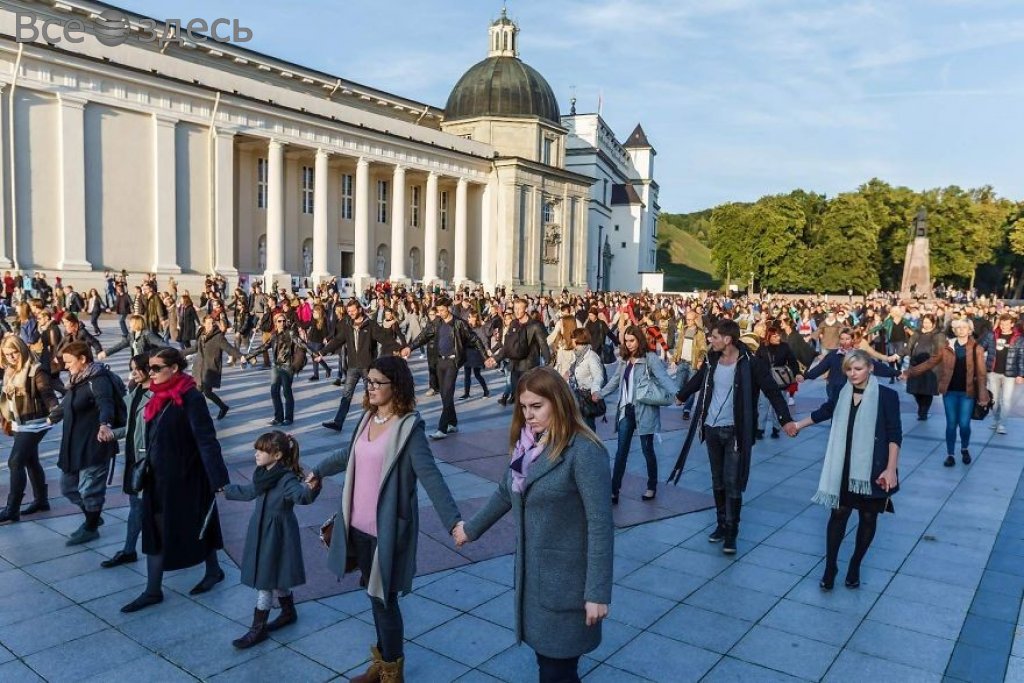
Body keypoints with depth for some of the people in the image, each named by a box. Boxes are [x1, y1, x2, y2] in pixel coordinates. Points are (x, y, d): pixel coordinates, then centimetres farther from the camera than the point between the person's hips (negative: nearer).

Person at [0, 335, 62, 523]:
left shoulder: (36, 371, -15)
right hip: (19, 424, 8)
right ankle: (41, 500, 27)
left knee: (15, 462, -10)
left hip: (33, 424, -8)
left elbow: (48, 394, -21)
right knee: (31, 462, 15)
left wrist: (55, 412, -37)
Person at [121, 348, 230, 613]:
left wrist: (219, 479, -26)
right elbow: (153, 439, 13)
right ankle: (153, 591, 20)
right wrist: (147, 469, 17)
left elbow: (206, 440, -23)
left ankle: (214, 571, 31)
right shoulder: (160, 397, 4)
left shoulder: (191, 398, -19)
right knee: (155, 531, 10)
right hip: (158, 477, 8)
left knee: (197, 525, 9)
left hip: (184, 477, -8)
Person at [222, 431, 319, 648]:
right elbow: (249, 491, 22)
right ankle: (289, 612, 39)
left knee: (266, 581, 0)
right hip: (262, 533, 8)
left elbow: (301, 495, -43)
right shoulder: (263, 475, 2)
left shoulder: (286, 480, -24)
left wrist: (310, 489, -67)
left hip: (277, 538, -8)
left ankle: (258, 629, 13)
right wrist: (226, 490, 37)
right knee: (275, 578, 20)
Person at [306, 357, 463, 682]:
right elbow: (350, 454, 23)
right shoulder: (368, 417, 4)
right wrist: (319, 471, 36)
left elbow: (430, 476, -26)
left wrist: (453, 520, -35)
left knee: (384, 598, 5)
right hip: (359, 525, 7)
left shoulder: (409, 427, -18)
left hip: (387, 529, -7)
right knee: (373, 594, 19)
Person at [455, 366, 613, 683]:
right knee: (545, 656, 16)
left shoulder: (584, 451, -19)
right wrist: (472, 528, 29)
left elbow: (600, 524, -20)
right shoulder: (526, 443, 4)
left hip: (567, 579, -6)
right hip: (531, 572, 7)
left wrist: (598, 592, -20)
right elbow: (505, 492, 19)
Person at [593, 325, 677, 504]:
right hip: (626, 410, 6)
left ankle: (652, 487, 26)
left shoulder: (651, 358, -9)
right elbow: (615, 380, 23)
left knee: (647, 449, 6)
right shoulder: (624, 360, 12)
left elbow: (663, 377, -22)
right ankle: (614, 490, 8)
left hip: (644, 410, -6)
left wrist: (676, 393, -37)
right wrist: (599, 393, 25)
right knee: (621, 451, 5)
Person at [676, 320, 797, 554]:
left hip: (736, 431, -5)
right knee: (717, 481, 14)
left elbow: (772, 391, -16)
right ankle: (721, 524, 27)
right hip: (712, 429, 5)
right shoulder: (712, 360, 3)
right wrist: (681, 396, 37)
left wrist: (786, 419, -28)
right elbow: (698, 379, 22)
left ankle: (731, 533, 8)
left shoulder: (750, 362, -14)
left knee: (733, 483, -3)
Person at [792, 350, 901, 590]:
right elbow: (824, 412, 20)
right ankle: (830, 567, 13)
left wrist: (891, 468, -16)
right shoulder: (843, 394, 3)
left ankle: (855, 566, 28)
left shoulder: (886, 395, -10)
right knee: (839, 513, 3)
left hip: (873, 469, -3)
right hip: (844, 468, 3)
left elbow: (895, 435, -10)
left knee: (868, 517, 10)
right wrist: (797, 425, 29)